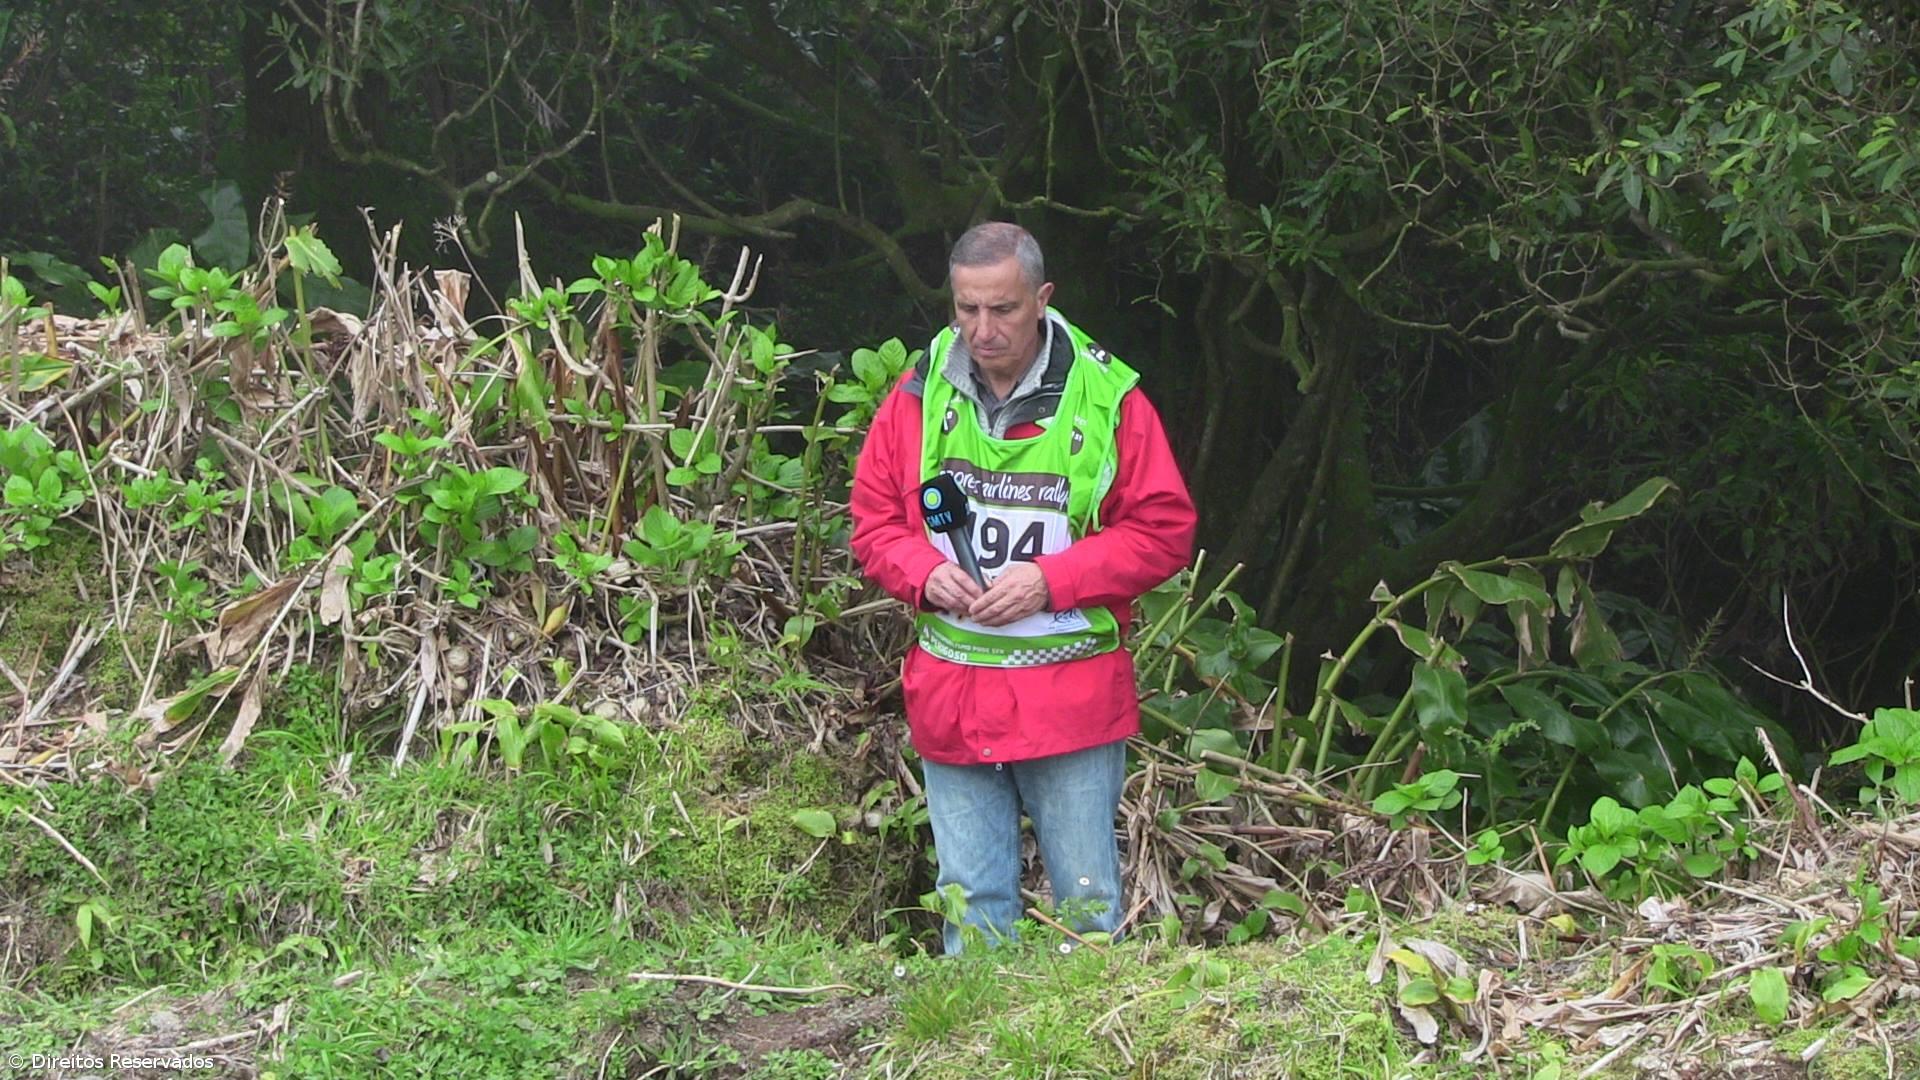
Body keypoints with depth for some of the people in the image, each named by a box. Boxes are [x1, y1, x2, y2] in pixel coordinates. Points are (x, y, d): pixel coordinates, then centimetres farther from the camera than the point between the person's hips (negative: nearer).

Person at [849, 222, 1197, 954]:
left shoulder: (1107, 398, -6)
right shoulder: (920, 395, 3)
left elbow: (1164, 532, -4)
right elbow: (873, 522, 11)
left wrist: (1051, 581, -15)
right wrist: (924, 571, -11)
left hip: (1073, 695, -3)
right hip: (950, 695, 3)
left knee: (1088, 905, 3)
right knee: (971, 900, 9)